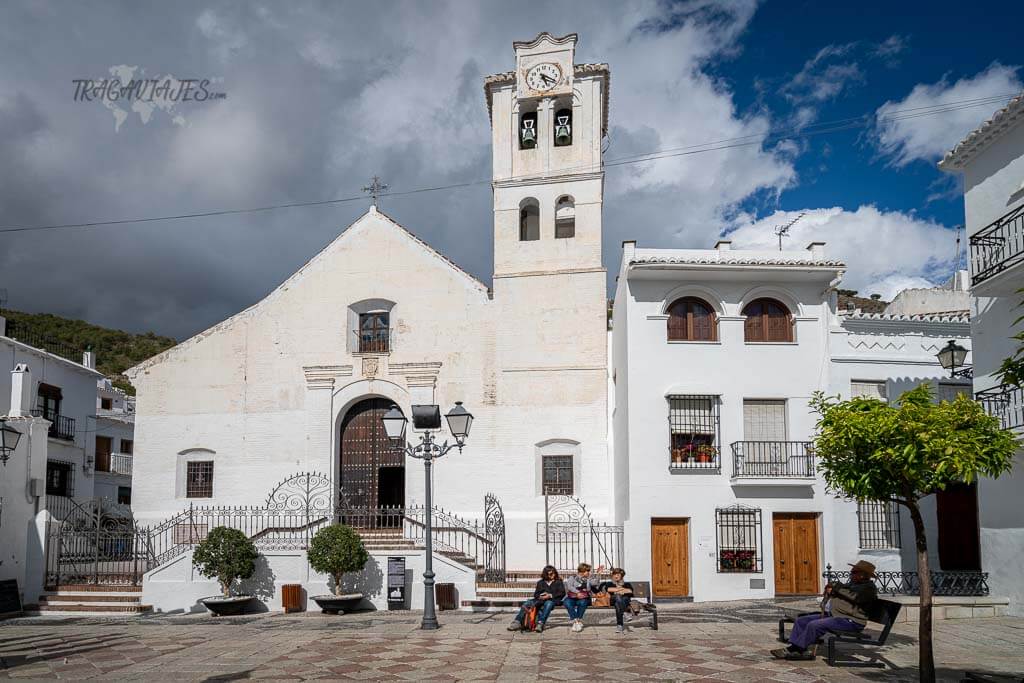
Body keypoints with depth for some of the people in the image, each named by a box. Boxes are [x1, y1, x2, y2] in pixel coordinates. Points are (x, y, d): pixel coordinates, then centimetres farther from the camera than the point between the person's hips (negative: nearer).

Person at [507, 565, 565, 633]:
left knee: (548, 604, -41)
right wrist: (540, 596, -6)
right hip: (540, 600, 4)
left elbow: (562, 593, 2)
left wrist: (550, 595, -11)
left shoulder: (558, 582, 16)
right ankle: (517, 622, -31)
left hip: (552, 600, -4)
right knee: (526, 604, -22)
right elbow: (536, 594, 19)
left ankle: (540, 624, -53)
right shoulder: (540, 583, 26)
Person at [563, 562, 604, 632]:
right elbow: (569, 586, -8)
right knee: (567, 603, -34)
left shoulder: (588, 579, 20)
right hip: (571, 598, -1)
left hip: (583, 599, 1)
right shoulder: (572, 577, 12)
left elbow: (595, 583, -1)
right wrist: (577, 592, -22)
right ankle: (575, 621, -37)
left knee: (583, 602, -34)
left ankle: (578, 621, -33)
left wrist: (598, 574, -7)